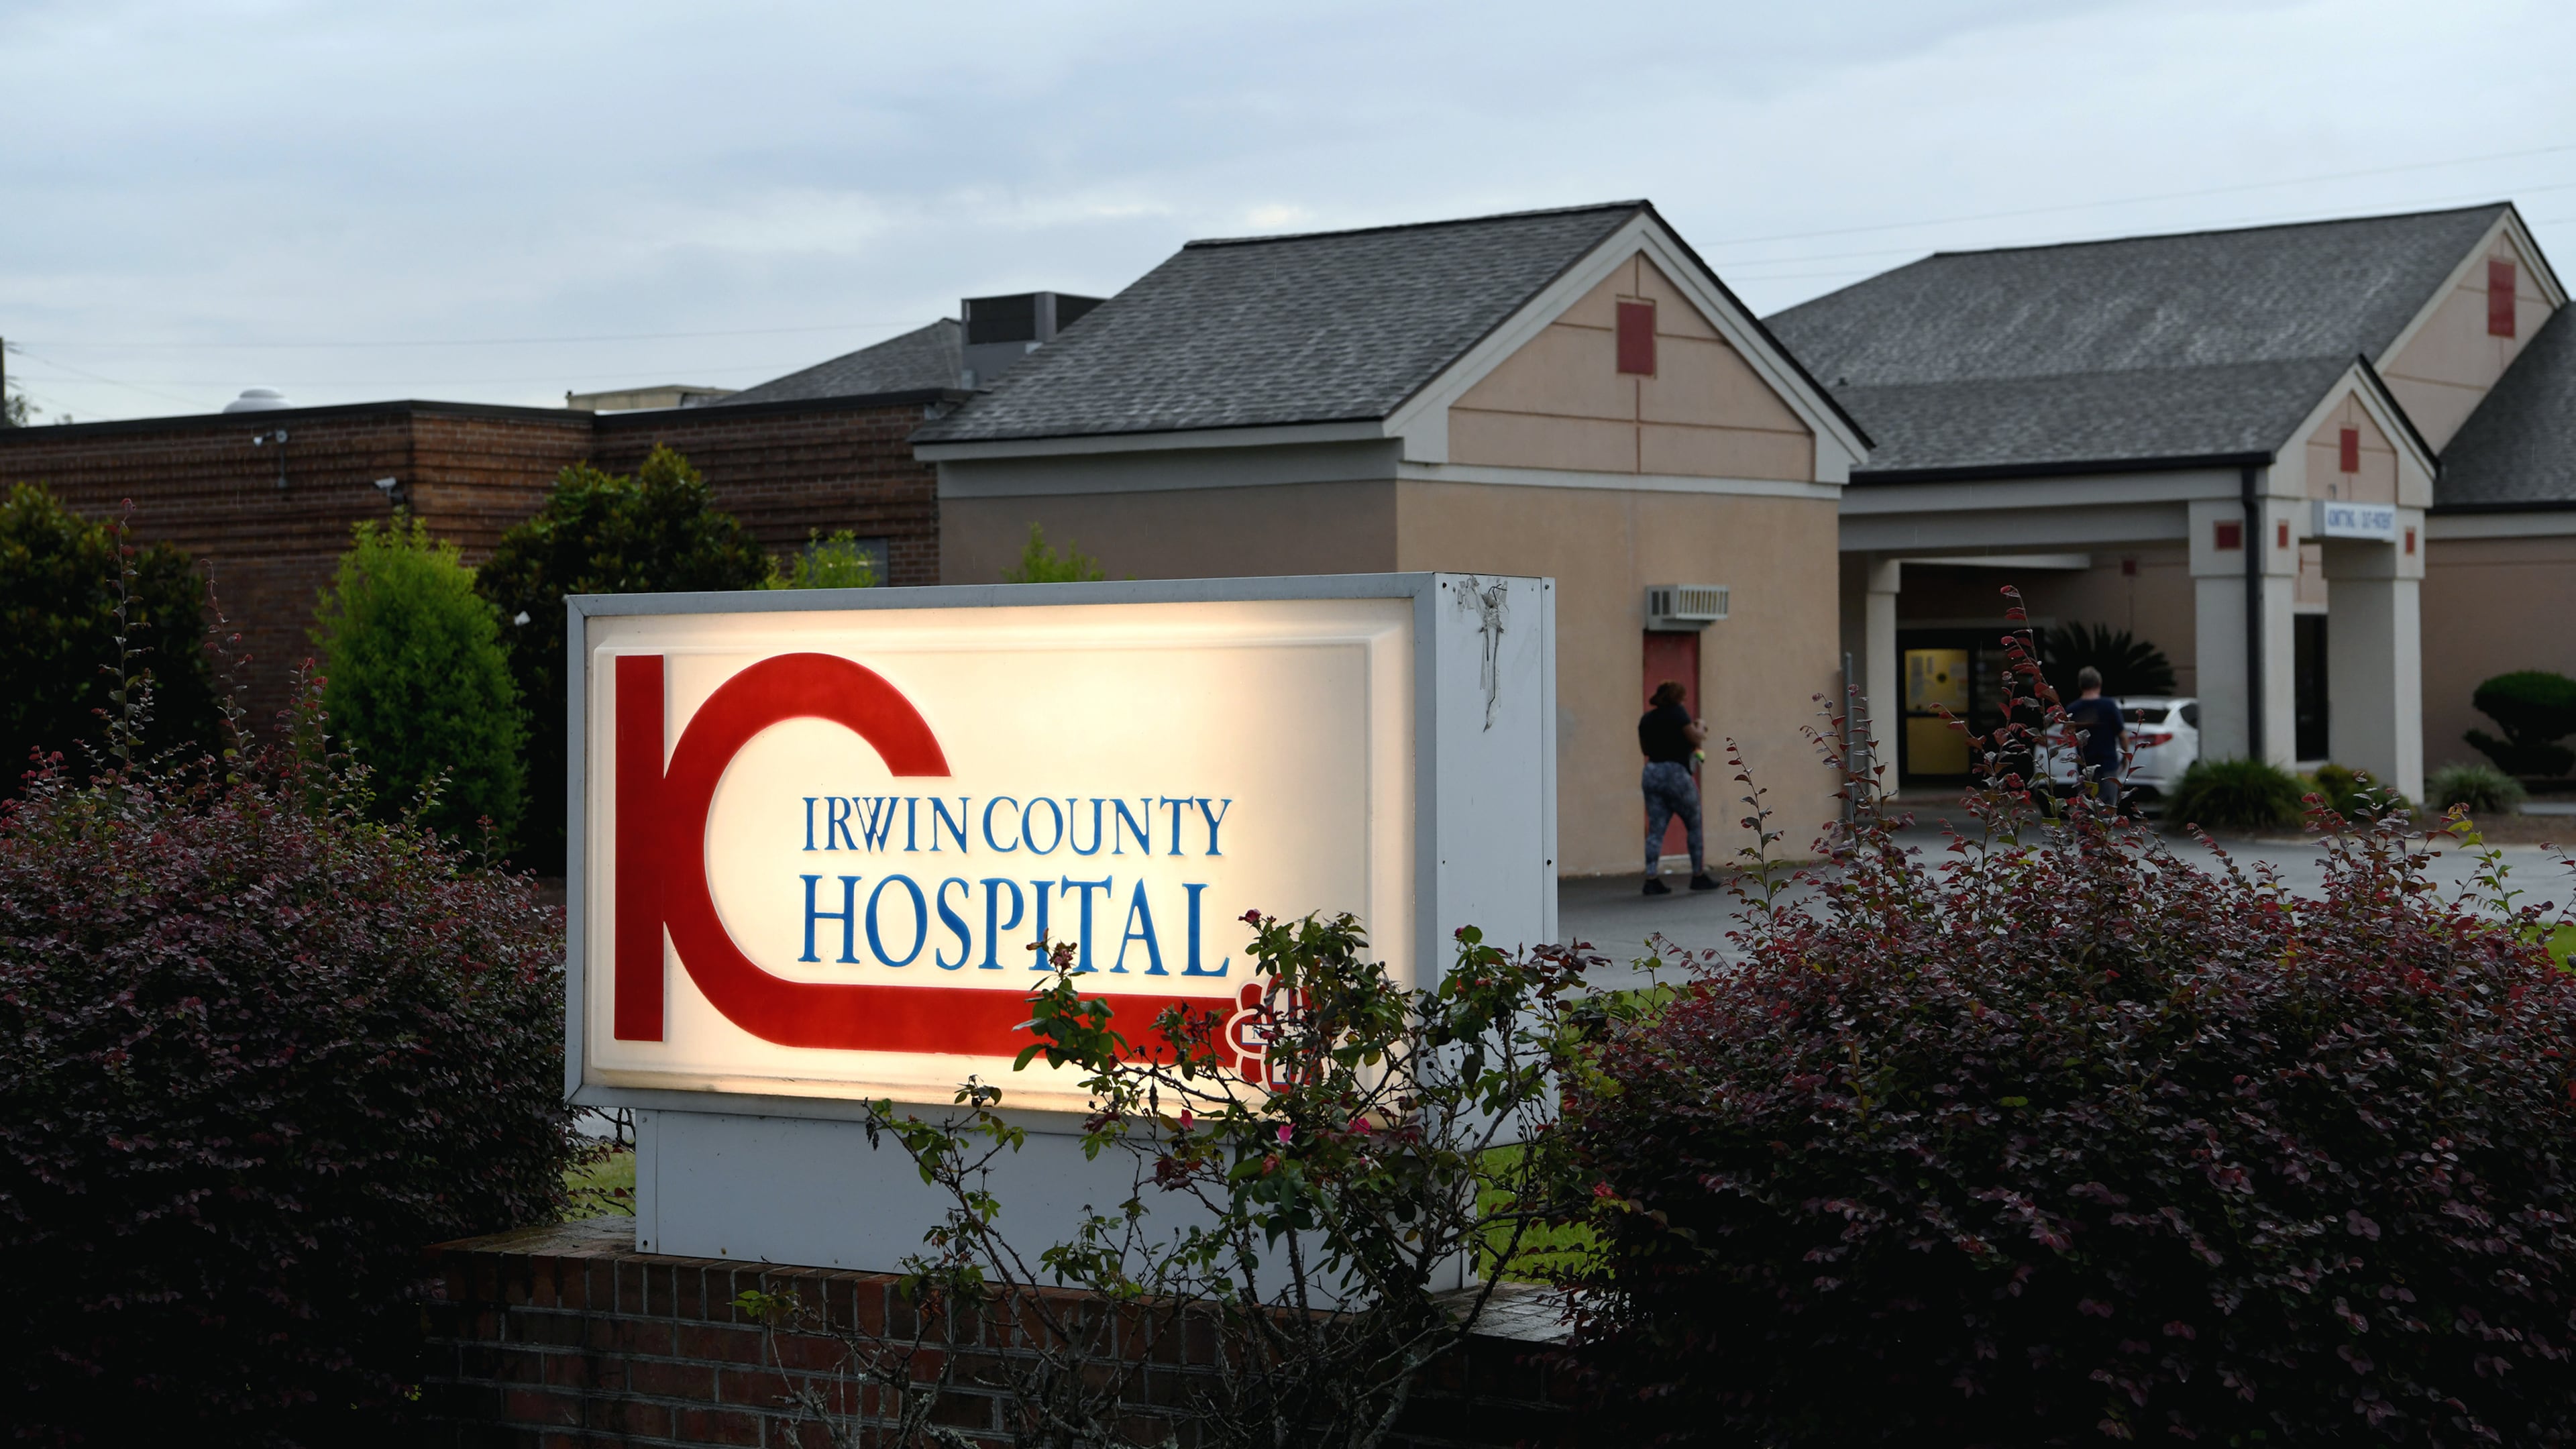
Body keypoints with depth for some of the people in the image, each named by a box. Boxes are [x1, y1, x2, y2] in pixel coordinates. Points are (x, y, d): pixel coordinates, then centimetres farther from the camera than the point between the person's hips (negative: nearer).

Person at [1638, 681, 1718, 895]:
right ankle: (1698, 876, 10)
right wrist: (1701, 728, 10)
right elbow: (1696, 739, -9)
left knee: (1655, 829, 4)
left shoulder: (1647, 719, 11)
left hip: (1652, 772, 6)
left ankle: (1651, 879, -4)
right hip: (1676, 773, -6)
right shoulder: (1677, 713, -8)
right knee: (1694, 826, 7)